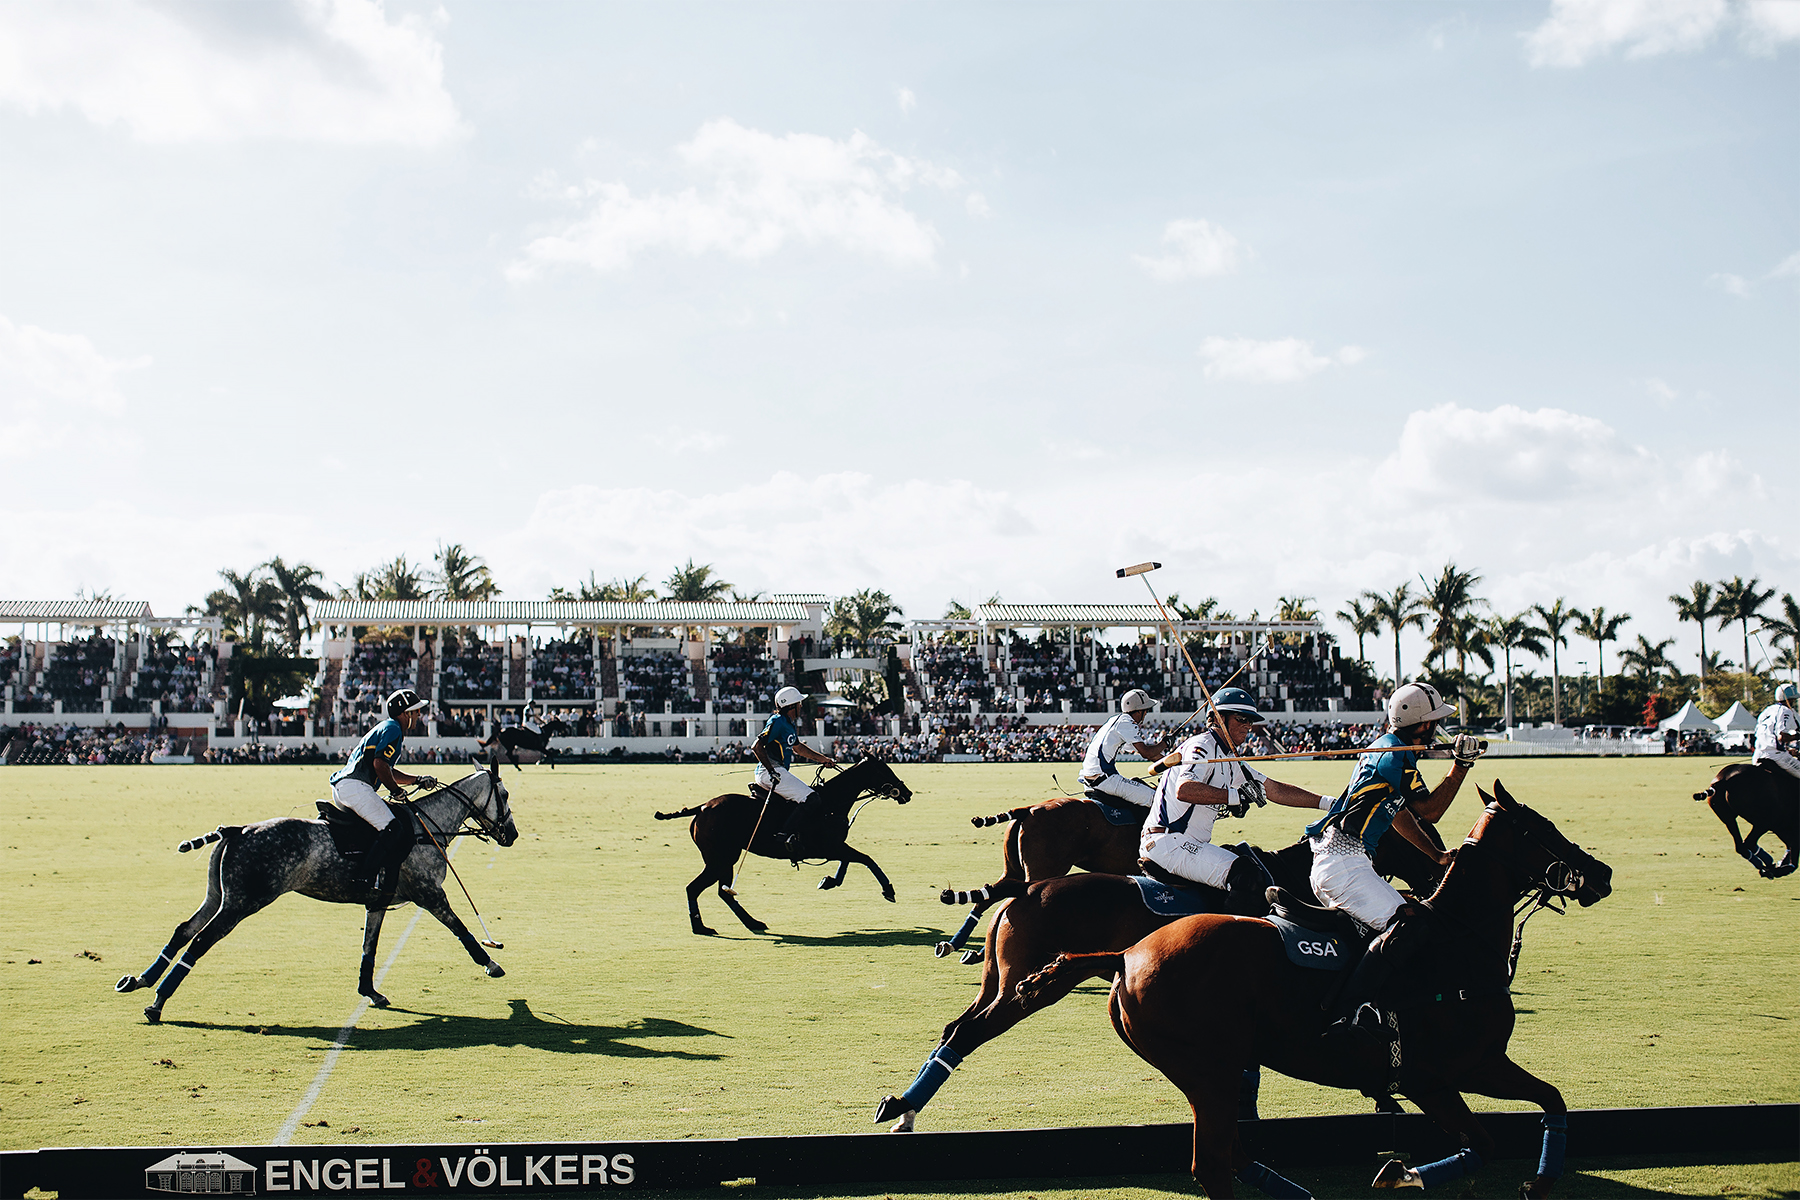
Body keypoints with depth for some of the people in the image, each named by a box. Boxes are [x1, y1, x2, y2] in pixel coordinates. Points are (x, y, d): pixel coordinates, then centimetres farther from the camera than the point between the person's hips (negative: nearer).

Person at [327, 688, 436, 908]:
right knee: (393, 830, -20)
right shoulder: (393, 729, -5)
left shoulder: (387, 729, 27)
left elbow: (388, 772, 32)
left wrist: (417, 780, 24)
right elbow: (379, 764, -17)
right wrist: (397, 791, -6)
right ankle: (369, 879, -25)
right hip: (354, 785, -11)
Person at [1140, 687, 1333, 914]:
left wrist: (1328, 802, 14)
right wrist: (1235, 796, -32)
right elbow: (1184, 789, -31)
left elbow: (1275, 790, 19)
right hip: (1169, 842, -11)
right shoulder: (1202, 746, -11)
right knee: (1246, 875, -23)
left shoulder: (1230, 759, 19)